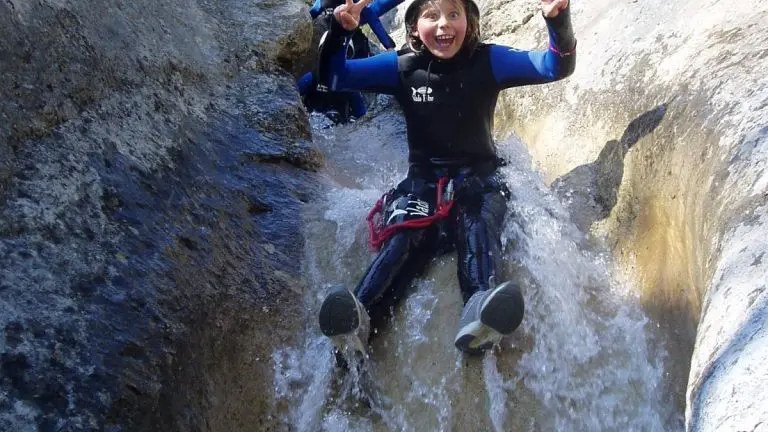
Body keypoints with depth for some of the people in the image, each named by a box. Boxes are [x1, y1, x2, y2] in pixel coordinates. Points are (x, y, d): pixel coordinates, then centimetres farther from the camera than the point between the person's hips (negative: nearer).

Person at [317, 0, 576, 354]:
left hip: (478, 178, -1)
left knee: (478, 228, -33)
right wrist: (339, 31, -23)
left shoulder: (488, 61, -3)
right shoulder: (401, 67, -1)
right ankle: (357, 318, -54)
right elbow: (334, 77, -3)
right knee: (404, 236, -29)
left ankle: (480, 317, -63)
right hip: (422, 179, 1)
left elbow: (557, 67, -7)